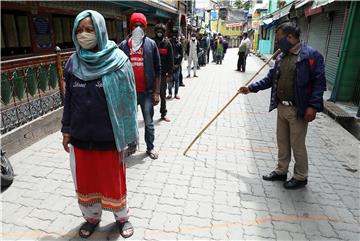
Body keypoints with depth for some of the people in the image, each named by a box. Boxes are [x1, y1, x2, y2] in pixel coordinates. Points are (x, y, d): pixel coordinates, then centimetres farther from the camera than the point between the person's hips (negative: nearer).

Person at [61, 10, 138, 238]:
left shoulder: (117, 60, -10)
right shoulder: (73, 63, 2)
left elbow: (126, 100, -9)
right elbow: (68, 99, 10)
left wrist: (123, 138, -9)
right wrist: (66, 130, 9)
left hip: (108, 137, -4)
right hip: (80, 137, 4)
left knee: (113, 180, 12)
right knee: (85, 181, 18)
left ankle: (122, 217, 37)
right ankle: (92, 217, 42)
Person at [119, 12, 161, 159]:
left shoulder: (151, 44, 0)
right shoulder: (123, 45, 2)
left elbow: (157, 70, 0)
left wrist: (157, 92, -4)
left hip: (147, 91, -1)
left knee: (149, 122, 8)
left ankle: (150, 147, 25)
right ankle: (132, 145, 33)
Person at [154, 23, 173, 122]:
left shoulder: (167, 43, 1)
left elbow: (171, 60, 0)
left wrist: (170, 74, -5)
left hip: (163, 73, 0)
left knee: (163, 94, 9)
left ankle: (163, 114, 20)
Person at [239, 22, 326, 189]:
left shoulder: (311, 55, -12)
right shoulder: (281, 57, 9)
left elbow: (319, 82, -14)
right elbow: (270, 79, 13)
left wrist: (313, 106, -19)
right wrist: (251, 88, 6)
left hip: (298, 110, -7)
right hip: (281, 107, 7)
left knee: (297, 145, 6)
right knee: (282, 142, 17)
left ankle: (300, 177, 25)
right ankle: (281, 171, 34)